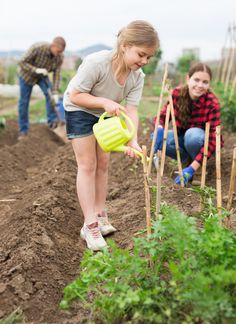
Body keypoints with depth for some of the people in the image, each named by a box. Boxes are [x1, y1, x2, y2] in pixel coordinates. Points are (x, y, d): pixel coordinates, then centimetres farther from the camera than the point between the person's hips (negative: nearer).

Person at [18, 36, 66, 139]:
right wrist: (36, 70, -42)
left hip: (42, 76, 3)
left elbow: (56, 74, -19)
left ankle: (52, 121, -10)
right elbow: (22, 62, -29)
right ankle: (23, 130, 11)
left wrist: (55, 93, -28)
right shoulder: (37, 48, -36)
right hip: (27, 74, -3)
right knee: (24, 102, 1)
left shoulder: (59, 57, -23)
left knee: (50, 94, -19)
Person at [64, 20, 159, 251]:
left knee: (103, 165, 7)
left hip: (106, 115, 6)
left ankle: (100, 216, 18)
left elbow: (131, 110, -21)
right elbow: (75, 95, -27)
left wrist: (133, 140, -36)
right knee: (88, 166, -9)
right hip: (79, 110, -5)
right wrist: (104, 102, -39)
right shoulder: (96, 63, -34)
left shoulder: (137, 76, -17)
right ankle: (90, 225, -5)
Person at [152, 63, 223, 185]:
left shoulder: (212, 103, -25)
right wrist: (159, 129, -33)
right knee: (159, 138, -26)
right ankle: (187, 159, -3)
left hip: (202, 141, -3)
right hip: (183, 138, 3)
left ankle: (194, 163, -8)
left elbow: (213, 140, -28)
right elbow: (163, 115, -6)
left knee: (192, 134, -36)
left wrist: (192, 168, -37)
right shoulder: (177, 93, -16)